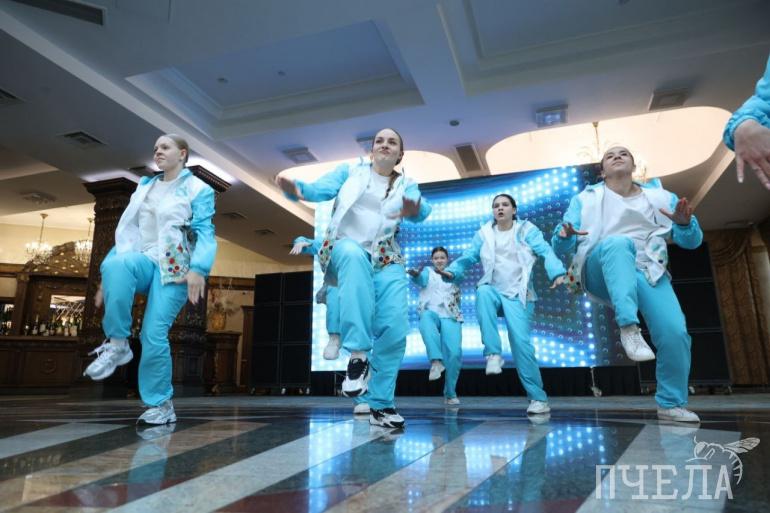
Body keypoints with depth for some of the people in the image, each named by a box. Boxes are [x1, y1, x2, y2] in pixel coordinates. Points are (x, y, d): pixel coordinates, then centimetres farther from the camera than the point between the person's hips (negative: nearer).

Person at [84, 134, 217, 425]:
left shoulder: (198, 189, 5)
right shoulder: (144, 187, 22)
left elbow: (205, 233, -7)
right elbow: (128, 231, 21)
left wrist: (198, 268, -24)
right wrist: (108, 277, 14)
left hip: (174, 266, -4)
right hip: (144, 260, 4)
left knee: (154, 333, -14)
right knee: (115, 264, -33)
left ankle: (161, 404, 0)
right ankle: (117, 343, -22)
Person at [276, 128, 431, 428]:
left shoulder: (406, 185, 14)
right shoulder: (350, 171, 12)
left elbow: (421, 210, -8)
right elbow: (320, 189, -4)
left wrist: (415, 209, -34)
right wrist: (295, 189, -27)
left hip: (386, 261, 3)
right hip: (344, 249, -2)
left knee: (395, 327, -16)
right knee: (354, 253, -39)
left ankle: (381, 404, 0)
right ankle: (358, 353, -38)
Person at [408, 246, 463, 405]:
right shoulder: (428, 272, 15)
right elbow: (421, 279, -7)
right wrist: (415, 274, -31)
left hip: (451, 317, 2)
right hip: (431, 313, -1)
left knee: (454, 353, -17)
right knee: (426, 316, -39)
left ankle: (450, 393, 1)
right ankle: (436, 361, -49)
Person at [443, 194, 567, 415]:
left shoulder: (527, 229, 5)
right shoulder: (484, 234, 11)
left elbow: (546, 252, -10)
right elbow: (468, 257, 3)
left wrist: (558, 273, -30)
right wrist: (452, 271, -18)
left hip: (518, 294, -2)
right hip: (494, 291, 2)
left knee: (520, 341, -16)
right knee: (482, 291, -34)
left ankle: (538, 398, -1)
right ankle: (493, 354, -28)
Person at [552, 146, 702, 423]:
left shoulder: (660, 197, 17)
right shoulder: (586, 198, 10)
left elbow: (692, 241, 11)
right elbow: (561, 247, 2)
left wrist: (684, 222, -13)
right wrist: (564, 234, -23)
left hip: (647, 273, 3)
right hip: (601, 273, -2)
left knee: (675, 332, -18)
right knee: (617, 242, -35)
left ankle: (671, 404, 4)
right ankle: (628, 327, -44)